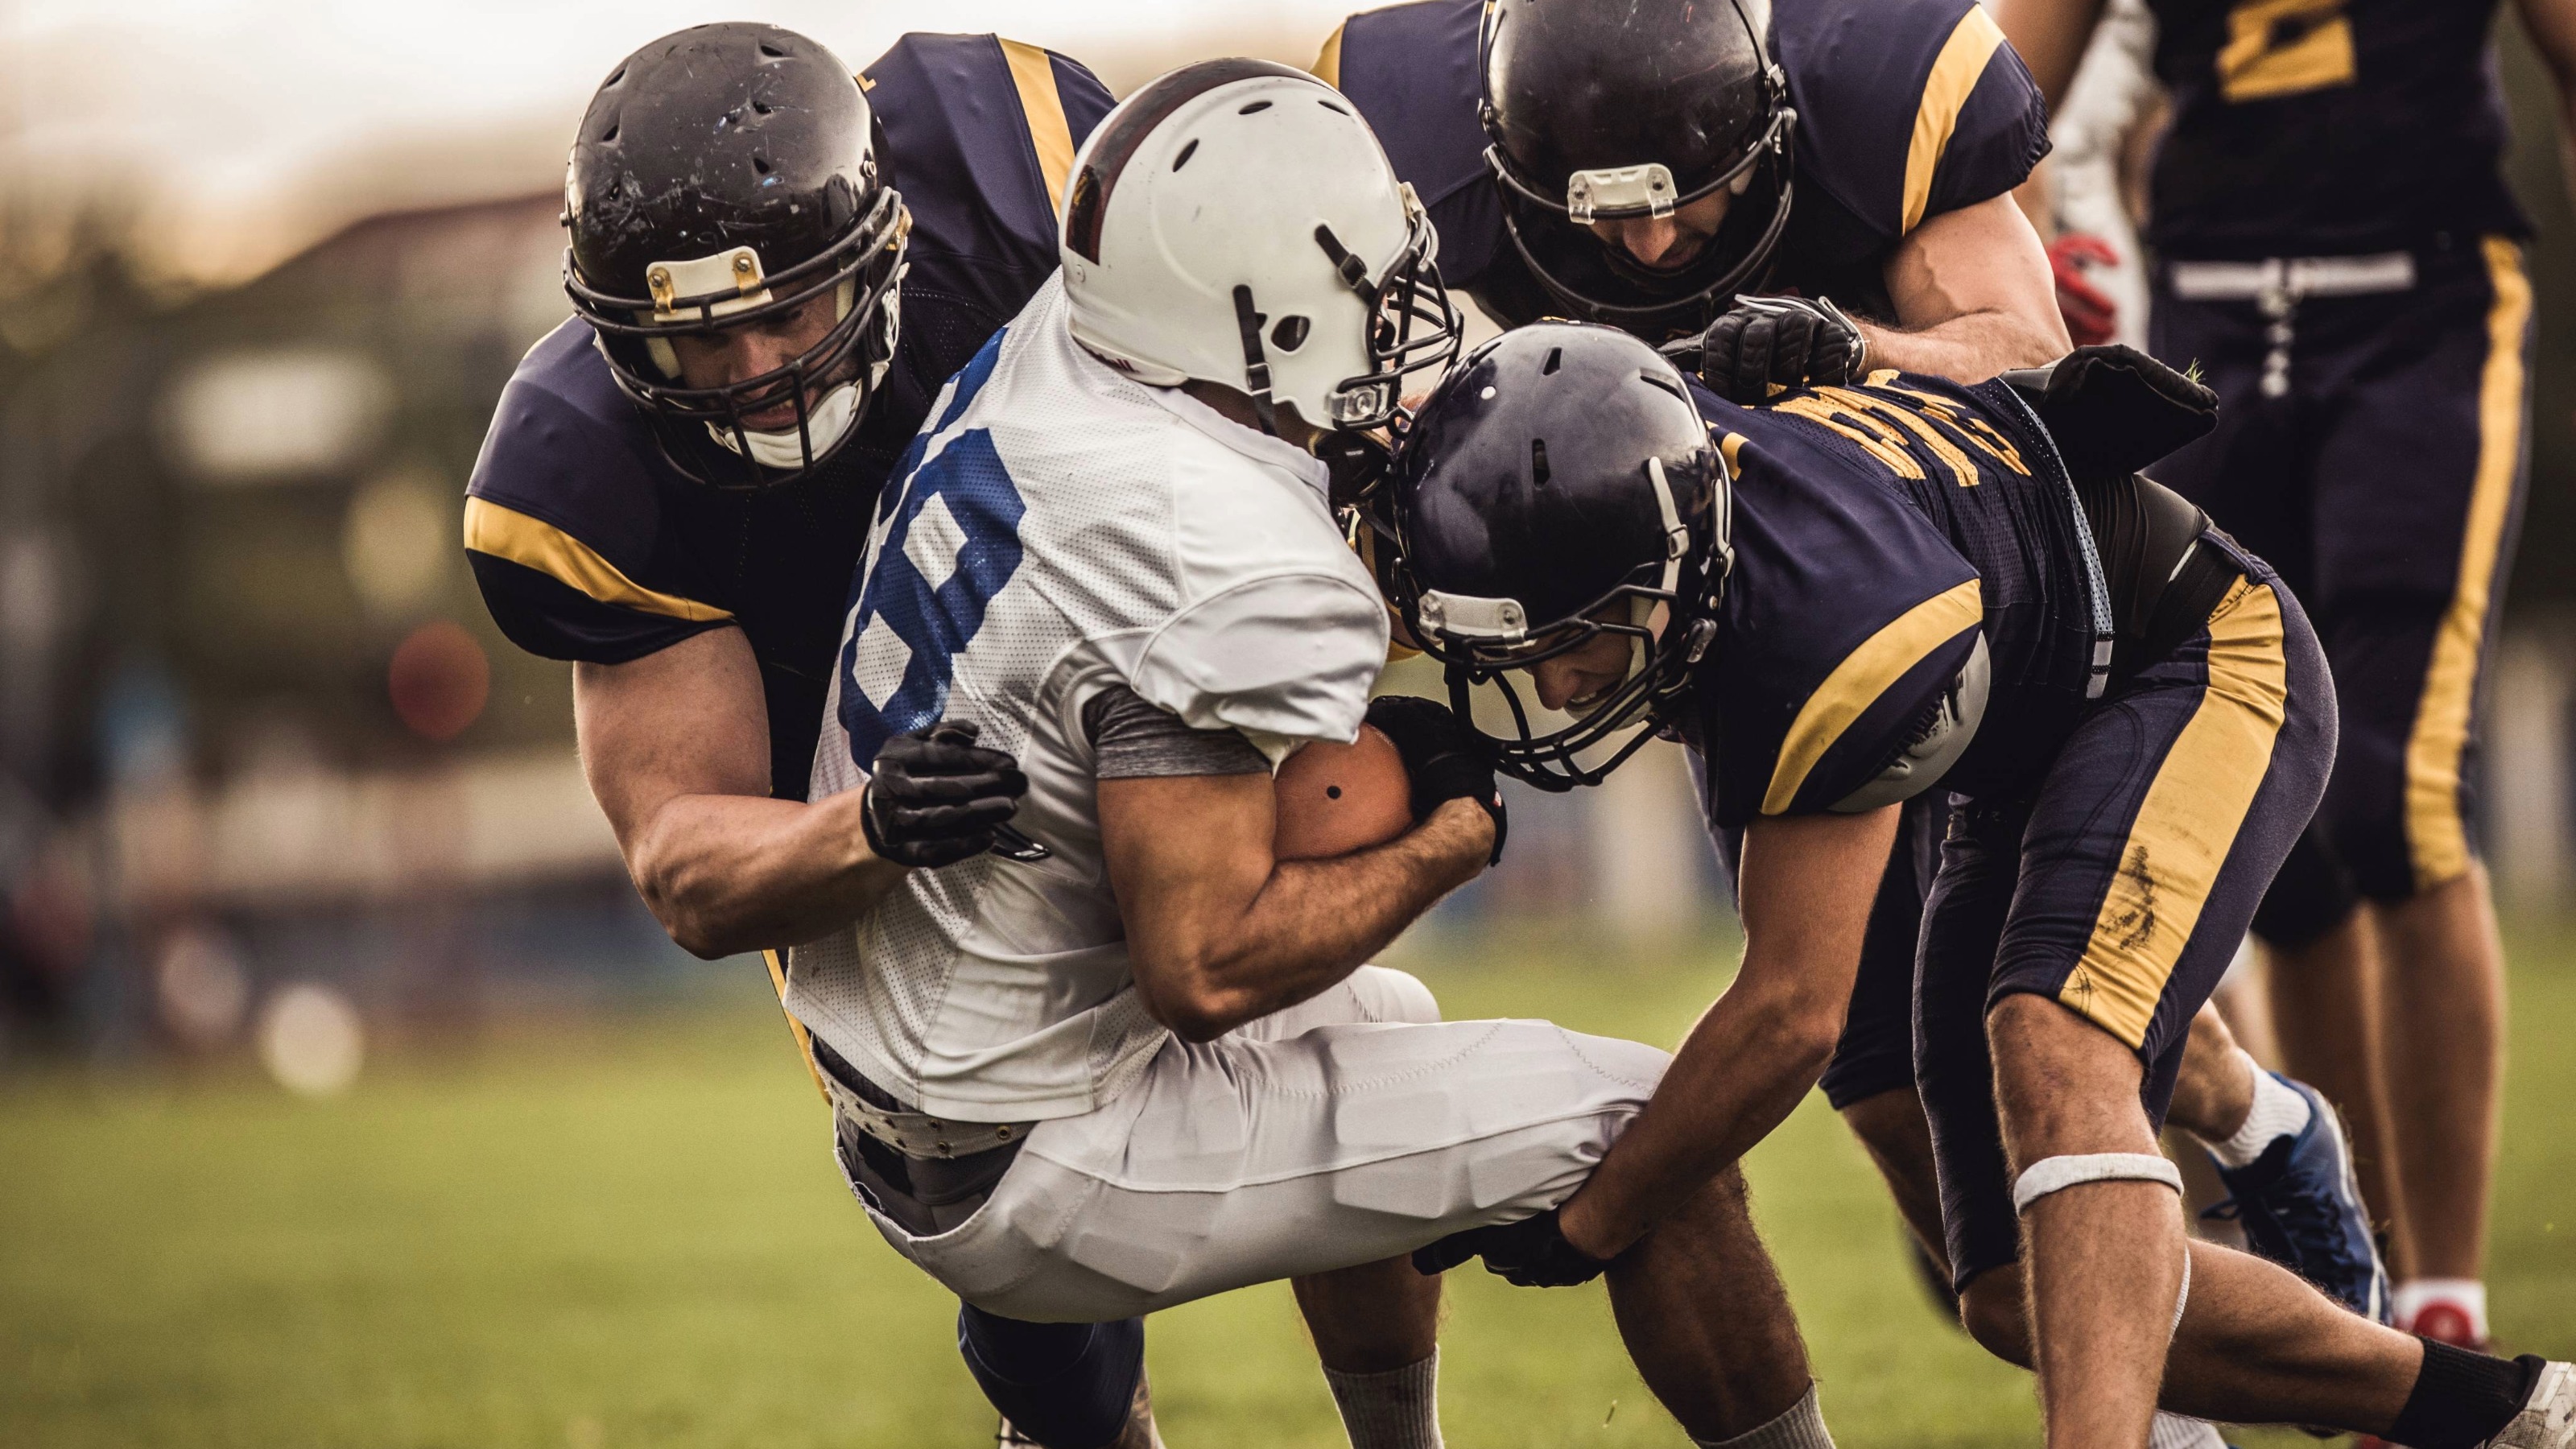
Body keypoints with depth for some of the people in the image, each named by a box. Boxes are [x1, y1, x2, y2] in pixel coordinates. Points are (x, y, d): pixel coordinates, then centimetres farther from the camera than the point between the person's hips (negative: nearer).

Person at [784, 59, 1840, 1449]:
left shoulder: (1042, 354, -3)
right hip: (1036, 1185, -9)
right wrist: (1451, 832, -14)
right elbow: (1208, 963, -29)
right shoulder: (1229, 567, -27)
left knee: (1380, 1022, 35)